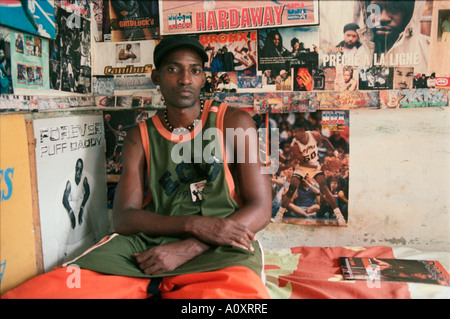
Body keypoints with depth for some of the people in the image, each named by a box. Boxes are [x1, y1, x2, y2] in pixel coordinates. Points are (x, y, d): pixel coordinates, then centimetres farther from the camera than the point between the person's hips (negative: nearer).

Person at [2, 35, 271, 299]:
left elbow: (260, 210, -3)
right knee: (30, 292, -18)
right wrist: (195, 224, -15)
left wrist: (186, 249, -15)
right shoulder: (140, 137, 10)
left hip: (220, 247, -1)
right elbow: (123, 218, 2)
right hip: (149, 240, 2)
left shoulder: (234, 122, 3)